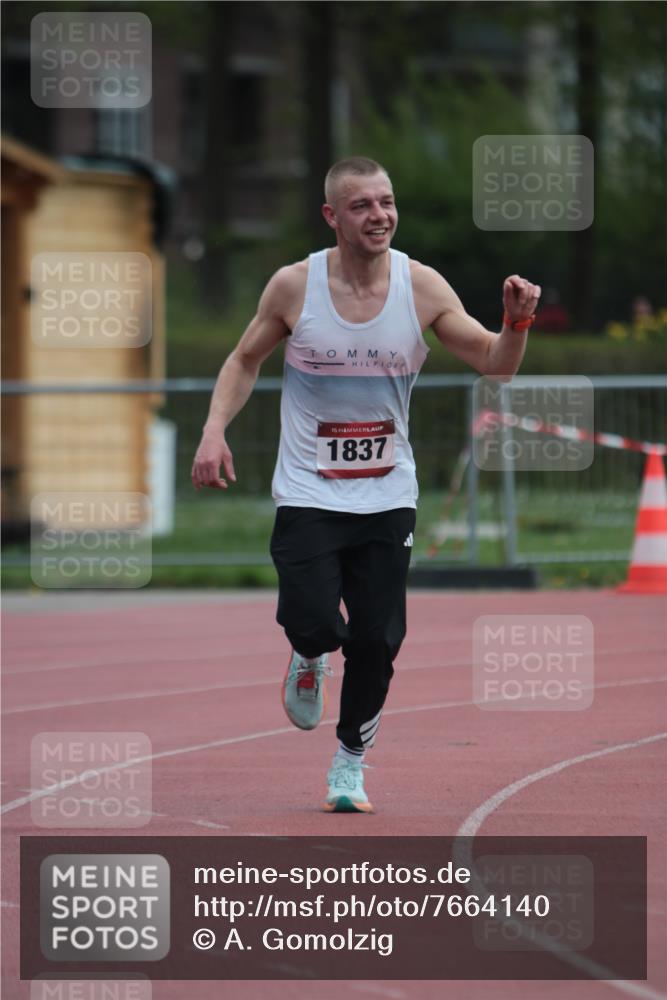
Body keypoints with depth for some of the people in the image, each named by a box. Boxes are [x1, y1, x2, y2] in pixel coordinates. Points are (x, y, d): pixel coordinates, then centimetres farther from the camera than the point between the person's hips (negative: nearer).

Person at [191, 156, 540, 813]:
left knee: (377, 640, -1)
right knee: (317, 626, -17)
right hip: (307, 494, -2)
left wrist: (516, 324, -22)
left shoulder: (422, 288, -5)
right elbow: (245, 361, 7)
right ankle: (308, 658, 22)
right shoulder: (294, 286, -8)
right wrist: (214, 429, -6)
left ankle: (350, 759, 22)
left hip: (387, 497, 2)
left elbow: (493, 364, -1)